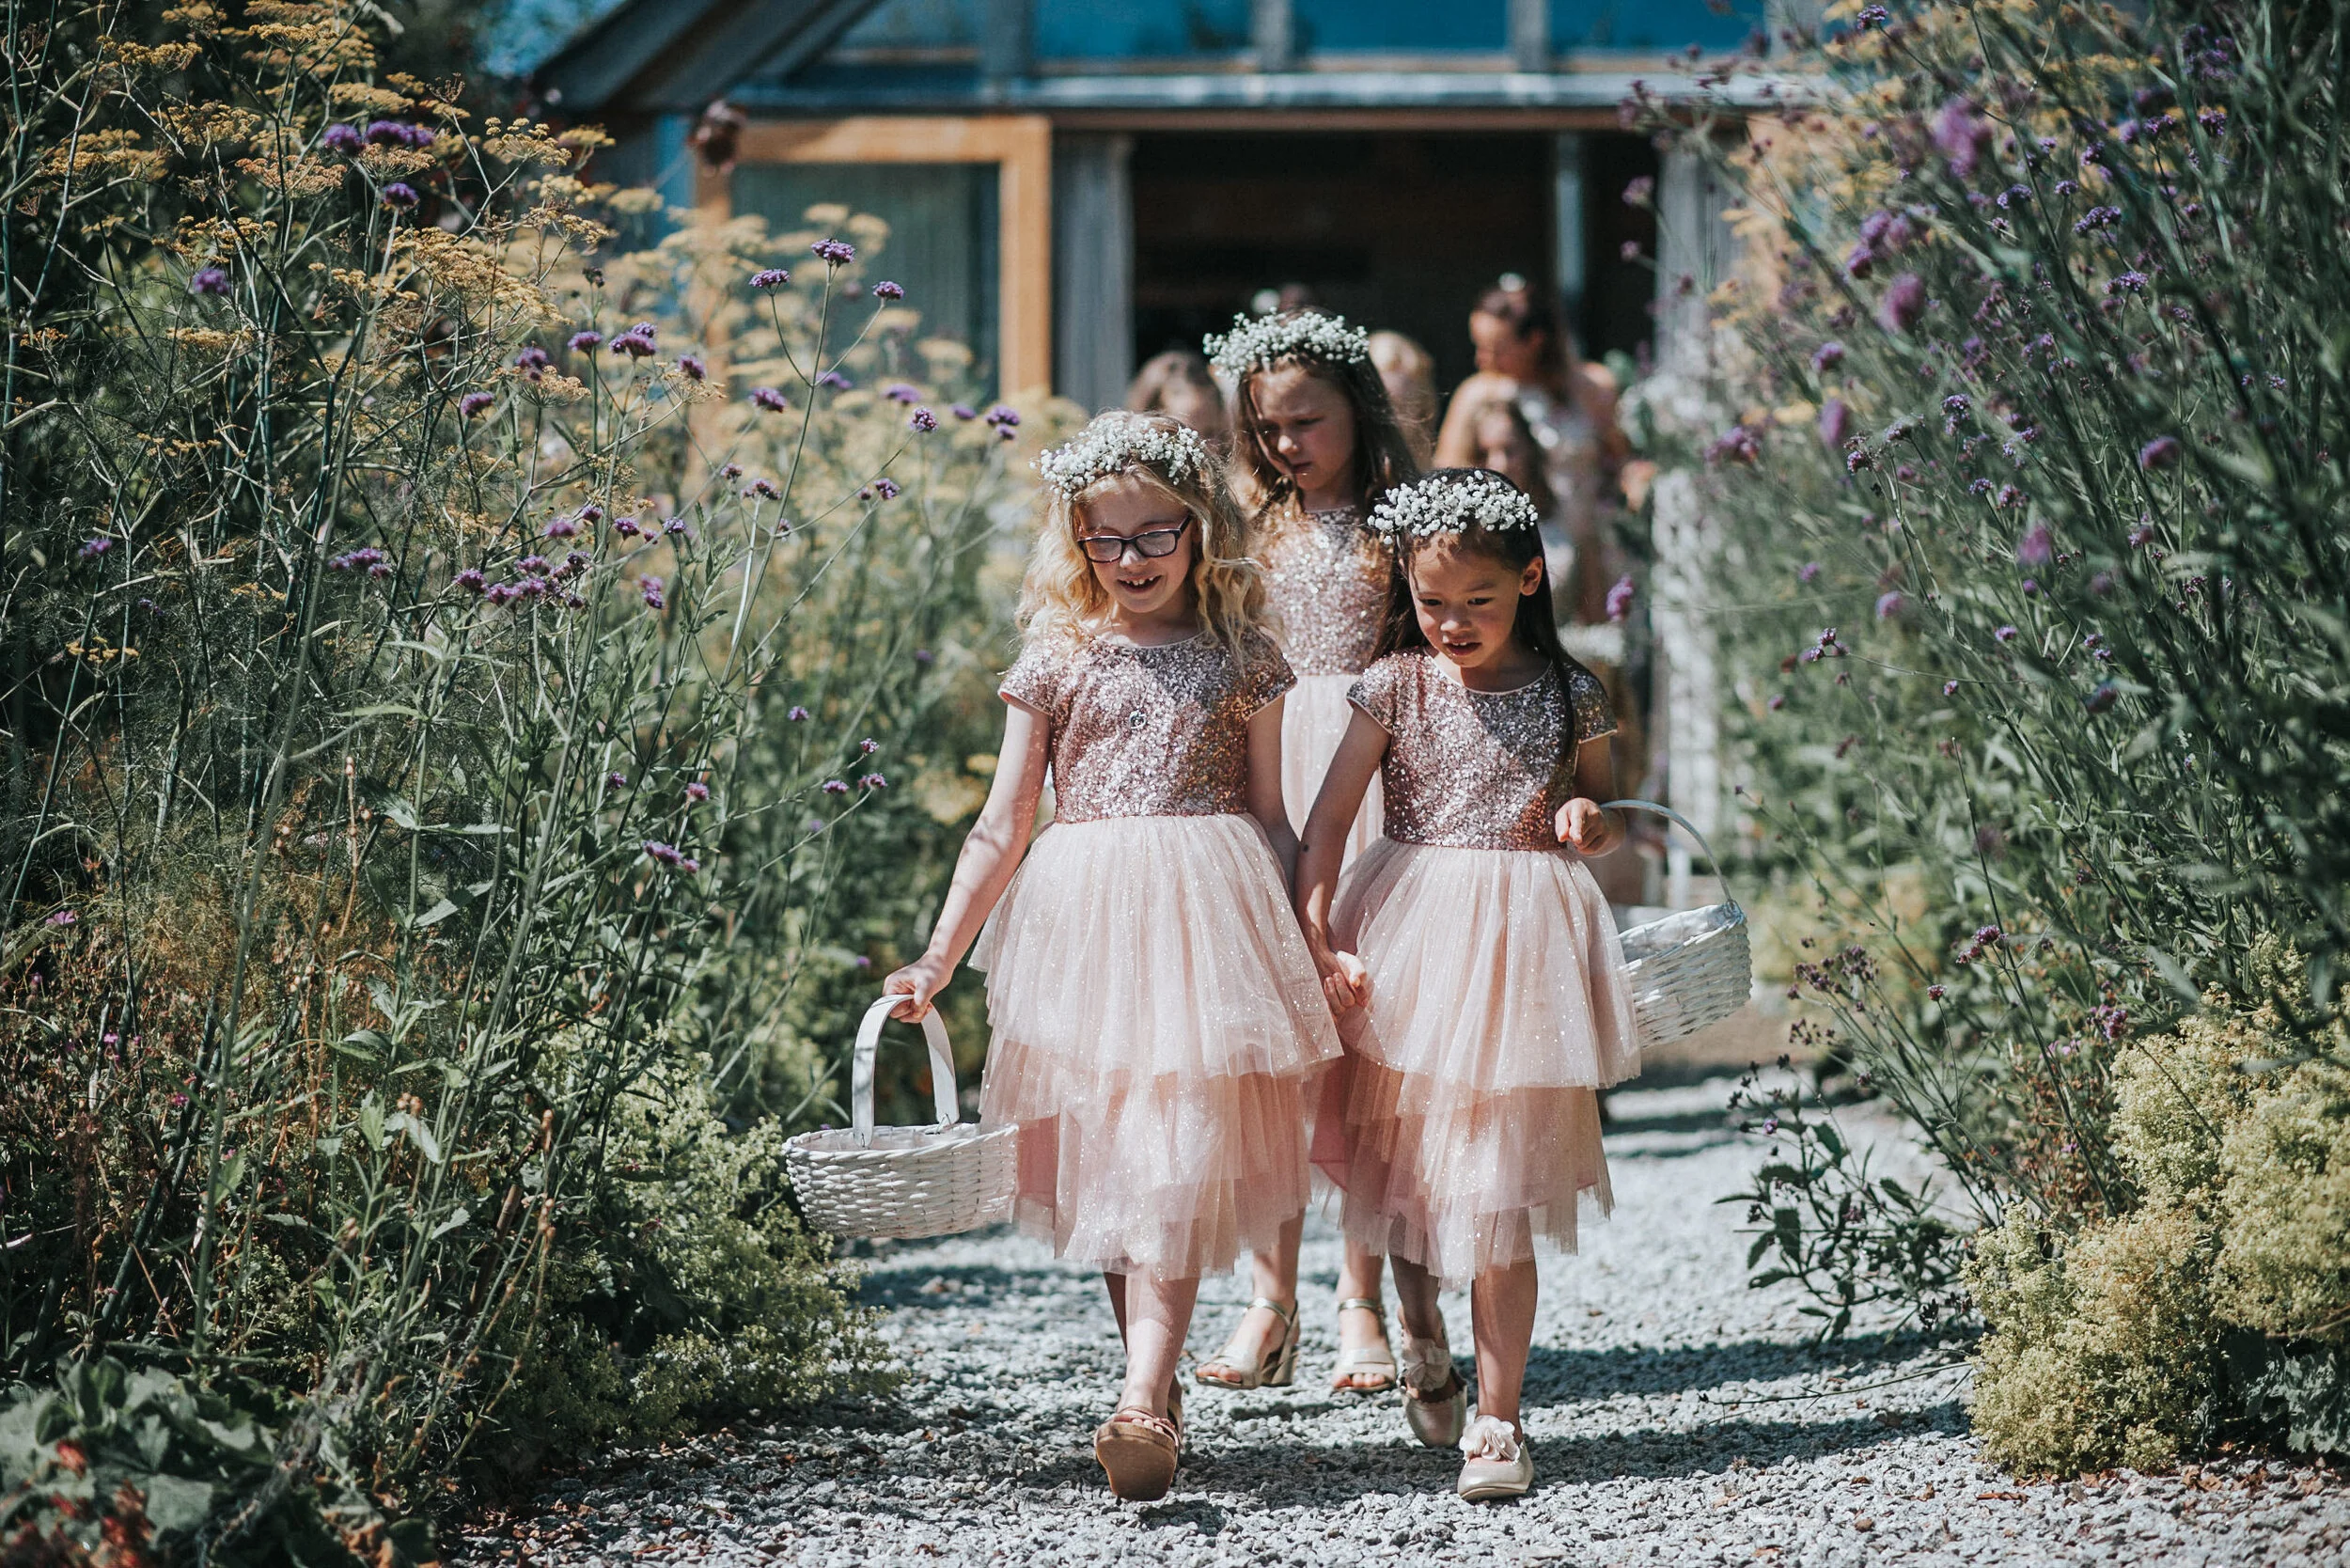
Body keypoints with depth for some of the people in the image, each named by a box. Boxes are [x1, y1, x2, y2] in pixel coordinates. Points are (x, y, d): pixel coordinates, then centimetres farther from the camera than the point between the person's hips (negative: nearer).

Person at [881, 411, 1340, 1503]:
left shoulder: (1239, 660, 6)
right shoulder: (1057, 662, 7)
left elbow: (1269, 818, 12)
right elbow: (1003, 825, 6)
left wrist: (1306, 945, 6)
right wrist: (939, 957, 0)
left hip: (1206, 917, -2)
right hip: (1083, 918, 2)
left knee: (1174, 1156, -13)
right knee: (1101, 1159, 6)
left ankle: (1143, 1400, -22)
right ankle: (1157, 1386, 18)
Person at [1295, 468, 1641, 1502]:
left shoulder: (1566, 693, 4)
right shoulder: (1397, 685, 1)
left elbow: (1608, 816, 16)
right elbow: (1329, 815, -2)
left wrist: (1591, 821, -8)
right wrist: (1314, 935, -12)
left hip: (1519, 944, -1)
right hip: (1409, 930, 1)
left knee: (1499, 1192, -4)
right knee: (1404, 1158, 9)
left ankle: (1498, 1418, 2)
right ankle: (1420, 1333, 39)